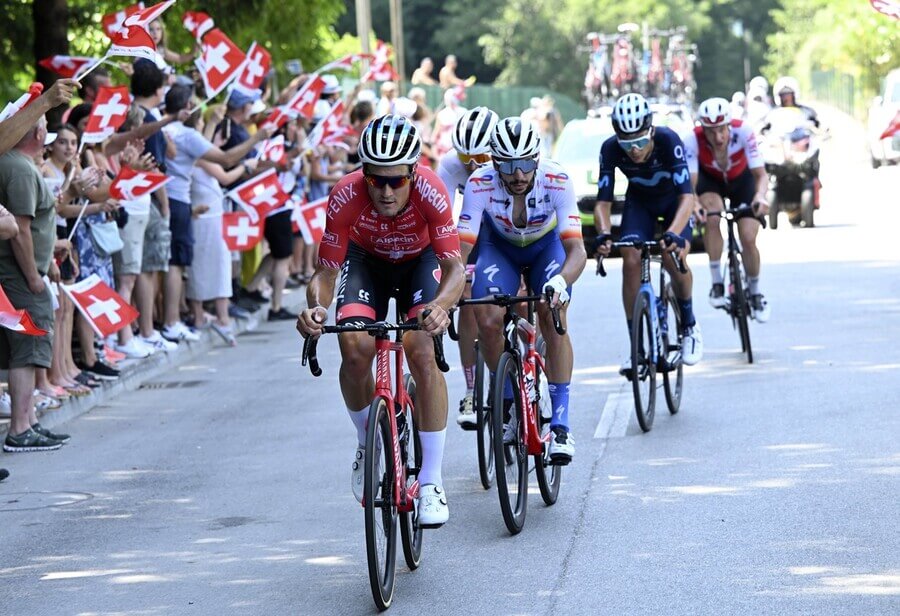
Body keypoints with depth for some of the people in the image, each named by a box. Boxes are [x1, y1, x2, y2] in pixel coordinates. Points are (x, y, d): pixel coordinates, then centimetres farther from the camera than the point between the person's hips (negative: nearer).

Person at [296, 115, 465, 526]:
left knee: (422, 351, -23)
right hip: (366, 261, 1)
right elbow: (326, 271, -27)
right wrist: (315, 305, -49)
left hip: (419, 261, -1)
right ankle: (367, 443, 5)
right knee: (356, 349, -25)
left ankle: (431, 483, -15)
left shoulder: (429, 191, -35)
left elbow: (453, 266, -35)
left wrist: (441, 305, -57)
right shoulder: (346, 197, -33)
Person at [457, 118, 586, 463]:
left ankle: (561, 425, -17)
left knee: (553, 321, -22)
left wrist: (561, 281, -62)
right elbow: (462, 247, -34)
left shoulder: (557, 182, -35)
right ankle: (508, 404, 5)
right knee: (488, 322, -19)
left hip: (547, 245, -1)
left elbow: (577, 249, -41)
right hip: (500, 247, 1)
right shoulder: (480, 184, -33)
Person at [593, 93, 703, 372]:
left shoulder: (668, 140, -36)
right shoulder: (610, 149, -29)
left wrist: (673, 233, -58)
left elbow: (687, 196, -42)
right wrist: (603, 234, -48)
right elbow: (603, 201, -27)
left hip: (673, 199, -2)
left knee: (674, 256, -25)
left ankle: (689, 326, 2)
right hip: (639, 201, 2)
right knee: (631, 260, -19)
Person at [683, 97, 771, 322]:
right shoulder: (693, 140, -34)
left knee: (748, 239, -12)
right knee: (711, 214, -33)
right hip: (710, 179, 0)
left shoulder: (743, 132, -35)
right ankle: (717, 283, -19)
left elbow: (761, 174, -35)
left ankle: (755, 293, 15)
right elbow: (689, 181, -37)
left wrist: (760, 196, -56)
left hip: (741, 180, 0)